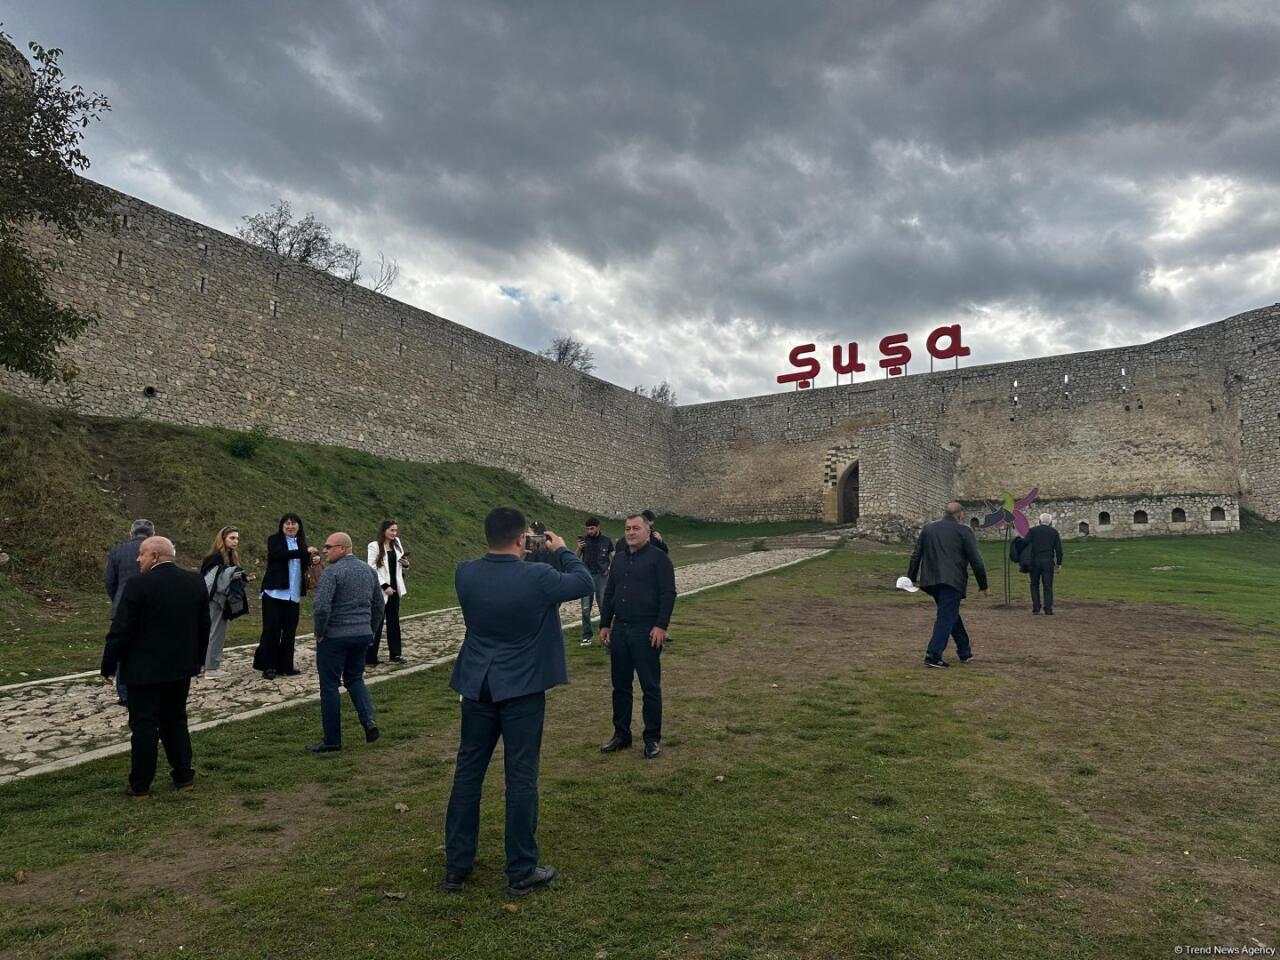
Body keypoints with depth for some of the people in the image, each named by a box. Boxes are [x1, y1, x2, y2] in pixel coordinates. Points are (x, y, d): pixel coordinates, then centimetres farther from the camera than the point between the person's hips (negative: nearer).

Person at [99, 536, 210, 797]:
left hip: (144, 669, -5)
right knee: (176, 721, 16)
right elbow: (204, 625, 8)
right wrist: (199, 659, 19)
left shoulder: (138, 585, -16)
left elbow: (121, 631, -13)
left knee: (144, 726, 4)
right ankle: (184, 777, 20)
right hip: (182, 667, 5)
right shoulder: (196, 581, 1)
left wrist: (107, 667, -2)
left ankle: (140, 785, 13)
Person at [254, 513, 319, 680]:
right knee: (272, 630, -1)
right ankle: (268, 666, 8)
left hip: (293, 595, 5)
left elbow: (304, 564, 19)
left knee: (289, 631, 7)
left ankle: (285, 665, 15)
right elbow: (279, 554, -22)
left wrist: (314, 559, -3)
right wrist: (304, 552, -29)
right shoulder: (274, 540, -1)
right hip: (274, 592, -5)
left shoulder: (300, 542, 14)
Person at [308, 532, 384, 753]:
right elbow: (379, 605, 12)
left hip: (334, 636, -6)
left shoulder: (332, 572, -14)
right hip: (362, 635, 6)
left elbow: (321, 608, -22)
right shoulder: (369, 570, 8)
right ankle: (369, 719, 0)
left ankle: (332, 740, 13)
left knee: (330, 686, 6)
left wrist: (319, 633, -7)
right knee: (355, 679, 21)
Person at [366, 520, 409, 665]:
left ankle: (395, 654, 20)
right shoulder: (375, 546, -11)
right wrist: (385, 586, -19)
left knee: (393, 622, 12)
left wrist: (406, 564, -6)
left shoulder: (397, 544, 7)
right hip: (381, 590, -6)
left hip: (394, 589, 6)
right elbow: (372, 569, -15)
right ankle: (370, 657, 5)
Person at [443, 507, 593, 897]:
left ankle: (456, 866, 26)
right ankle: (521, 872, 17)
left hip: (476, 688, 4)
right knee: (521, 778, 6)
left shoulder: (465, 573, -7)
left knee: (468, 773, 14)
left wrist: (511, 549, 17)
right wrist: (561, 551, 12)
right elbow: (584, 583, -1)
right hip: (522, 690, -4)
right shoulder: (538, 577, -19)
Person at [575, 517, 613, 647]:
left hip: (602, 577, -1)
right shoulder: (584, 540, 5)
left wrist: (610, 570, -5)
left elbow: (613, 558, 10)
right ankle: (587, 636, 7)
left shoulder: (606, 541, 3)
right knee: (586, 609, 0)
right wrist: (579, 548, -10)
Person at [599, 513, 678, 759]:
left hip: (647, 632, -6)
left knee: (650, 686, 1)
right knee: (620, 685, 12)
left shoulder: (658, 558, -5)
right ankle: (621, 734, 24)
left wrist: (661, 626, -17)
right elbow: (609, 594, 20)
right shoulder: (619, 558, 15)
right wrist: (604, 625, 14)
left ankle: (652, 738, 12)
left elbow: (668, 594, -10)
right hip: (619, 630, 6)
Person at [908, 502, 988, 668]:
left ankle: (965, 651, 27)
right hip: (952, 580, -6)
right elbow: (976, 560, -2)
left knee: (951, 615, 19)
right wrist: (983, 585, 5)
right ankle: (933, 655, -12)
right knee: (946, 618, -4)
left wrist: (912, 577, 20)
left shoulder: (928, 528, 14)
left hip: (931, 580, 6)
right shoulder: (963, 530, -1)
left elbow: (916, 555, 14)